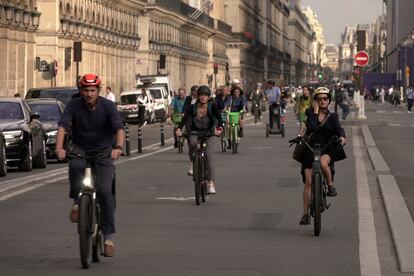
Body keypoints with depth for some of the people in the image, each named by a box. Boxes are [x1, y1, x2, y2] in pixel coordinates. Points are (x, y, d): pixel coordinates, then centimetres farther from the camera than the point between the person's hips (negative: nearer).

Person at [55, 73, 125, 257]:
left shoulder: (108, 106, -13)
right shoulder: (74, 105, -10)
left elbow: (119, 128, -24)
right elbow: (62, 126, -22)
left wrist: (118, 147, -44)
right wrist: (59, 148, -41)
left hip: (103, 151, -1)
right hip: (80, 149, 1)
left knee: (104, 190, -16)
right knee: (75, 166, -35)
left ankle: (108, 236, -9)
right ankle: (77, 202, -11)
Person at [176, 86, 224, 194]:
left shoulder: (212, 107, -11)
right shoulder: (192, 108, -10)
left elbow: (219, 117, -22)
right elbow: (185, 118, -21)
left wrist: (220, 128, -41)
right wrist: (179, 128, -39)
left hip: (208, 133, 0)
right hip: (195, 132, 0)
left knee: (209, 158, -12)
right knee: (193, 143, -35)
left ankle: (211, 183, -7)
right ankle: (192, 163, -9)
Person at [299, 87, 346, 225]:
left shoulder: (332, 116, 5)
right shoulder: (310, 113, 2)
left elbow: (338, 128, -12)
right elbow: (311, 127, -15)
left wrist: (342, 136, -32)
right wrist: (315, 111, -12)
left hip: (327, 149, 0)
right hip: (310, 148, 0)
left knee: (323, 163, -36)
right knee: (308, 182, -5)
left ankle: (330, 185, -11)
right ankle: (305, 213, 3)